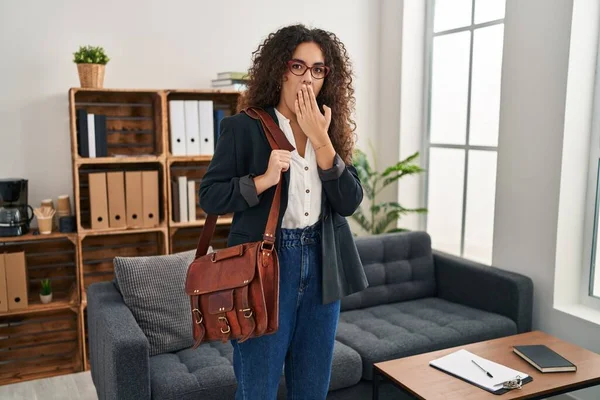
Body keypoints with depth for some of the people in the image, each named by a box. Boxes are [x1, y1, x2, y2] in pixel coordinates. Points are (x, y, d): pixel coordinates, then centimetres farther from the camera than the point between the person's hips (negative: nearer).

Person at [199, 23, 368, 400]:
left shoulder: (332, 131, 8)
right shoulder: (243, 127, -4)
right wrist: (264, 180, -20)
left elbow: (350, 203, -2)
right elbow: (209, 196, -5)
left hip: (322, 266, 5)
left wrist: (321, 140, -12)